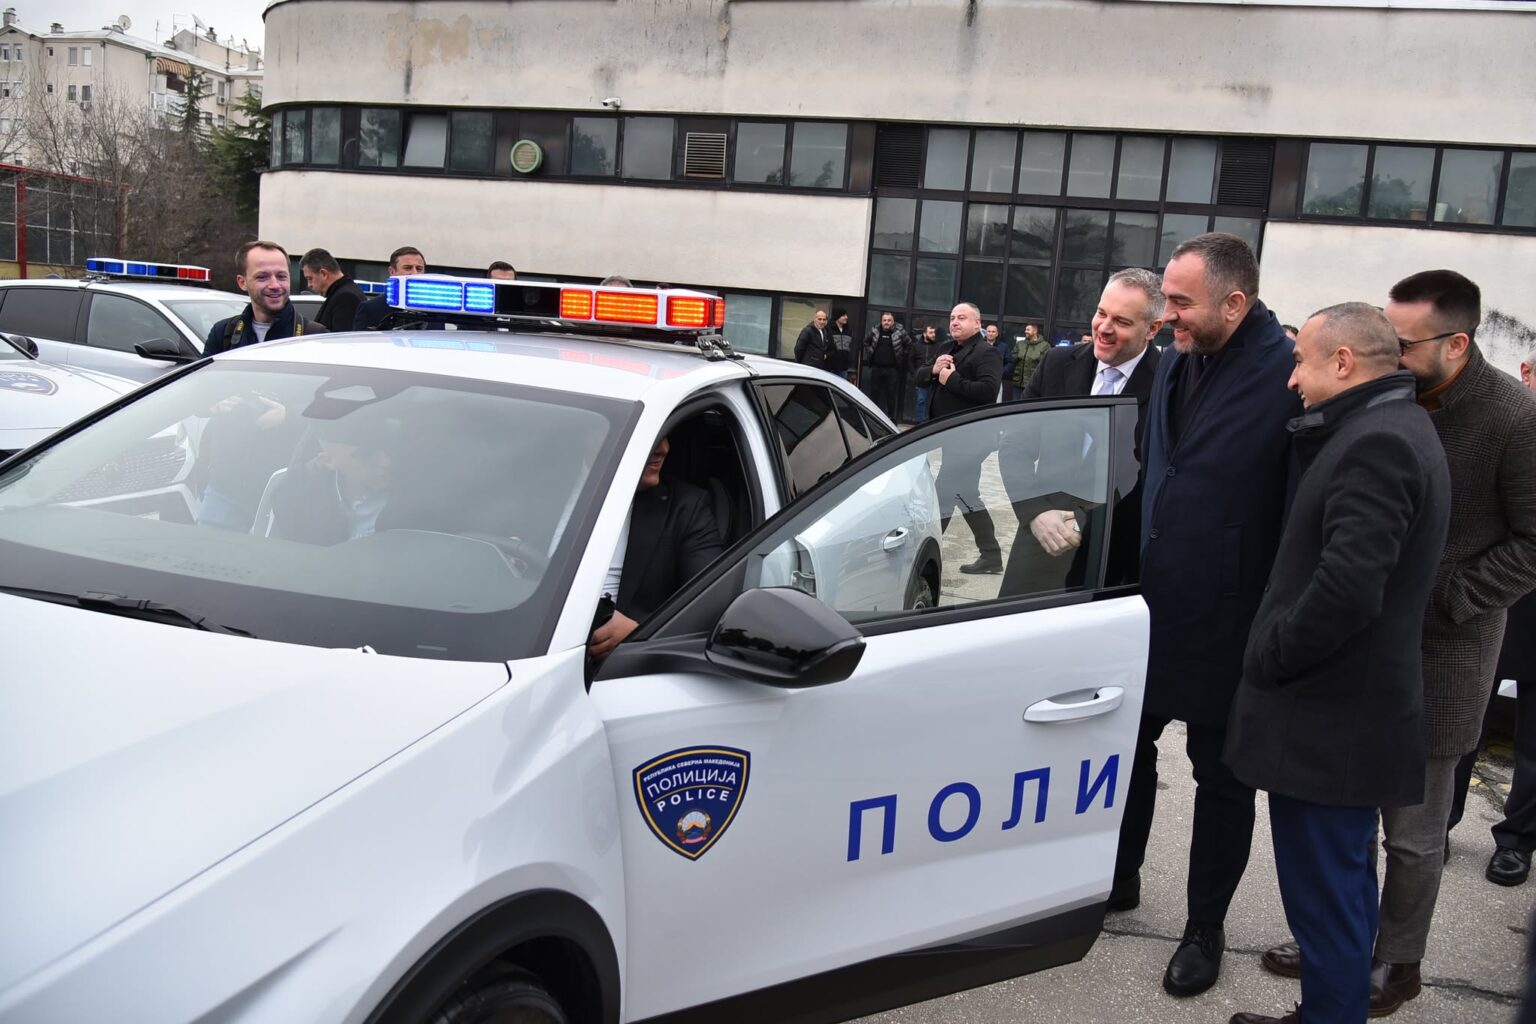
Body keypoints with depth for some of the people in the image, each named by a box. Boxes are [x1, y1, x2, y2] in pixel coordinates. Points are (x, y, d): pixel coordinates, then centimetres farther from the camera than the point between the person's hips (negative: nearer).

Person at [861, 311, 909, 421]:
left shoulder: (900, 332, -5)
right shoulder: (875, 331, 4)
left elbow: (910, 345, 4)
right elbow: (866, 342, 20)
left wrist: (902, 356, 1)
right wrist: (870, 353, 10)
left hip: (892, 369, -3)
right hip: (876, 368, 3)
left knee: (892, 394, -2)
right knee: (875, 392, 10)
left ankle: (892, 418, 3)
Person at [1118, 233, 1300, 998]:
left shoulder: (1289, 380, -20)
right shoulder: (1175, 364, 3)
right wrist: (1130, 572, 13)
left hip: (1226, 624, -6)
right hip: (1150, 604, 7)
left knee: (1220, 775, 11)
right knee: (1129, 744, 19)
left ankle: (1205, 928, 29)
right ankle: (1120, 878, 41)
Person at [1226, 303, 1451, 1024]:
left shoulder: (1376, 443, -20)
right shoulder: (1391, 429, 13)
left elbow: (1348, 585, -29)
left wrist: (1268, 657, -15)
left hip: (1328, 722, -11)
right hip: (1354, 708, 11)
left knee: (1326, 899, 1)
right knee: (1341, 887, 22)